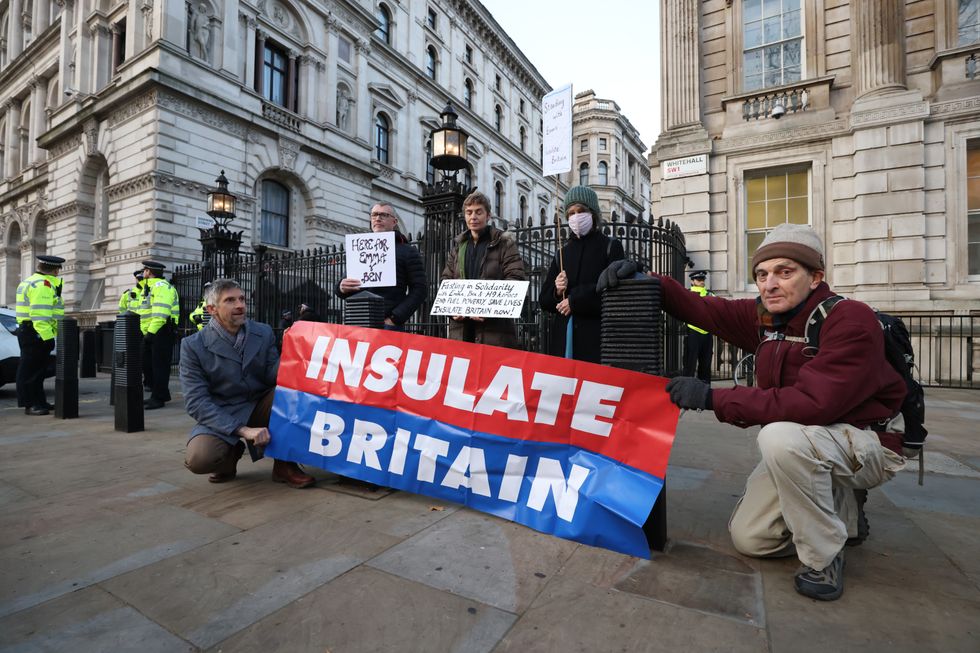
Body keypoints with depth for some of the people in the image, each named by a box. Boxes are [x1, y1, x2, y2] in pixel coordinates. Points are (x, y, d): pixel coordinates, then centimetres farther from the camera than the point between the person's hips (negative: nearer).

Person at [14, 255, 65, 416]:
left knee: (38, 369, 15)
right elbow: (40, 314, -23)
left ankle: (39, 402, 23)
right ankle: (30, 404, -1)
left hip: (27, 330, 11)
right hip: (36, 333, -11)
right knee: (30, 369, -5)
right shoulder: (43, 284, -15)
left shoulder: (30, 282, 20)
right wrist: (47, 336, -25)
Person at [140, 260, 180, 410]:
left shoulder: (161, 286, -12)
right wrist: (148, 332, 16)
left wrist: (151, 332, -25)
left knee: (159, 365, -5)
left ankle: (158, 398, 3)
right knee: (147, 364, 13)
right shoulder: (152, 286, 21)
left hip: (161, 332, -11)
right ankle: (161, 394, 22)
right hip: (151, 332, 11)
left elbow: (161, 313, -23)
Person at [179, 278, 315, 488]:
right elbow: (196, 402, -15)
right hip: (221, 417, -2)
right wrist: (243, 430, -26)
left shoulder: (264, 332, -1)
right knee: (200, 458, -32)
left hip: (261, 407, 2)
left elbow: (273, 376, -5)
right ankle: (232, 452, 6)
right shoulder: (193, 345, -10)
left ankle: (285, 464, -14)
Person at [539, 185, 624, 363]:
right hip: (566, 337, 4)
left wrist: (574, 300, -7)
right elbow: (544, 300, 16)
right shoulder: (562, 253, 18)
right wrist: (557, 291, -5)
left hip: (599, 336, -3)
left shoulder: (611, 247, 6)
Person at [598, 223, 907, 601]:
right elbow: (702, 308, -4)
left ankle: (823, 558, -13)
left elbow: (813, 403, -37)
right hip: (799, 447, 7)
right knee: (749, 538, 2)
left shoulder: (851, 321, -25)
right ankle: (844, 511, 26)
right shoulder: (764, 316, -4)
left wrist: (713, 398, -36)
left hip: (867, 442, -6)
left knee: (781, 435, -39)